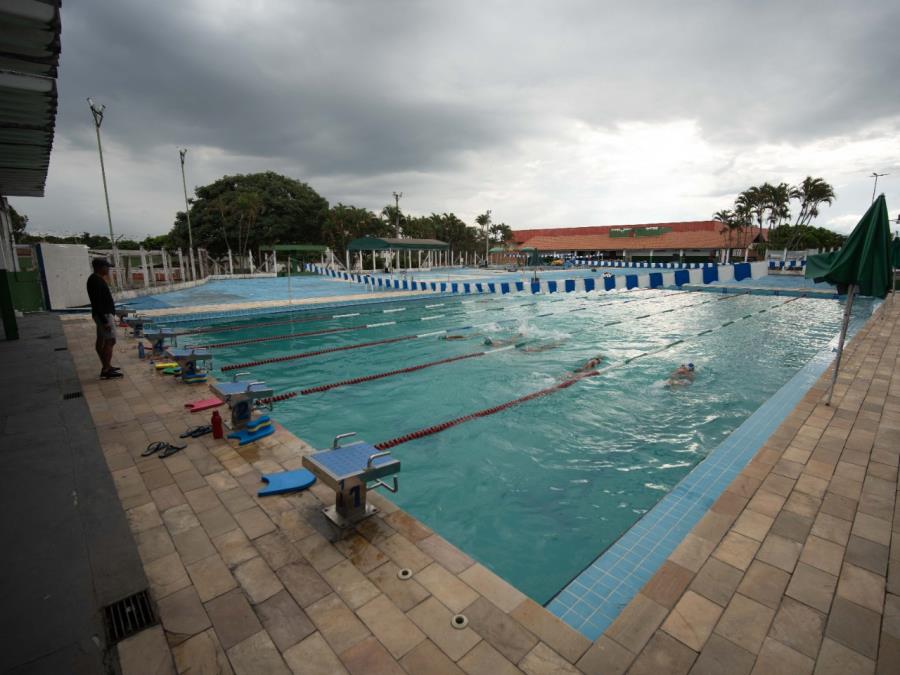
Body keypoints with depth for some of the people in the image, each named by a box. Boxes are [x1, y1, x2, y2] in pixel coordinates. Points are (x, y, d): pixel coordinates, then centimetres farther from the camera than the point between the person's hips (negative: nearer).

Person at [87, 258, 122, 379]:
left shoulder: (96, 279, 13)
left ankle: (106, 366, 23)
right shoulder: (96, 281, -18)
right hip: (104, 315, -11)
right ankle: (106, 371, -9)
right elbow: (97, 303, -23)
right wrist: (105, 321, -24)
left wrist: (110, 316, 22)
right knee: (110, 340, -10)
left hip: (103, 314, 11)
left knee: (101, 340, 14)